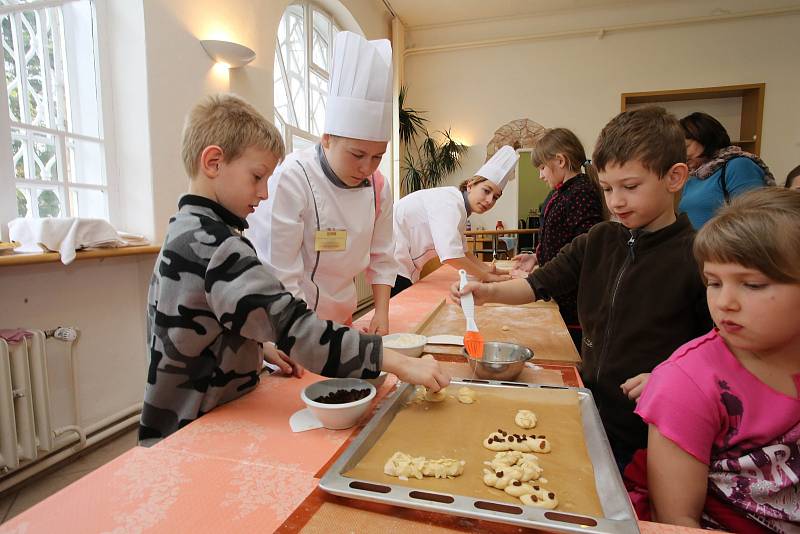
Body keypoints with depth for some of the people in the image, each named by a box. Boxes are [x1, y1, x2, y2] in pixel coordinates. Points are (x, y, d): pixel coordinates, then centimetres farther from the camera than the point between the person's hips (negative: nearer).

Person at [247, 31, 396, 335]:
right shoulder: (288, 181, -24)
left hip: (340, 320, 6)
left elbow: (380, 258, 5)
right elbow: (277, 280, -22)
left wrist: (381, 313, -5)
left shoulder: (377, 186, -5)